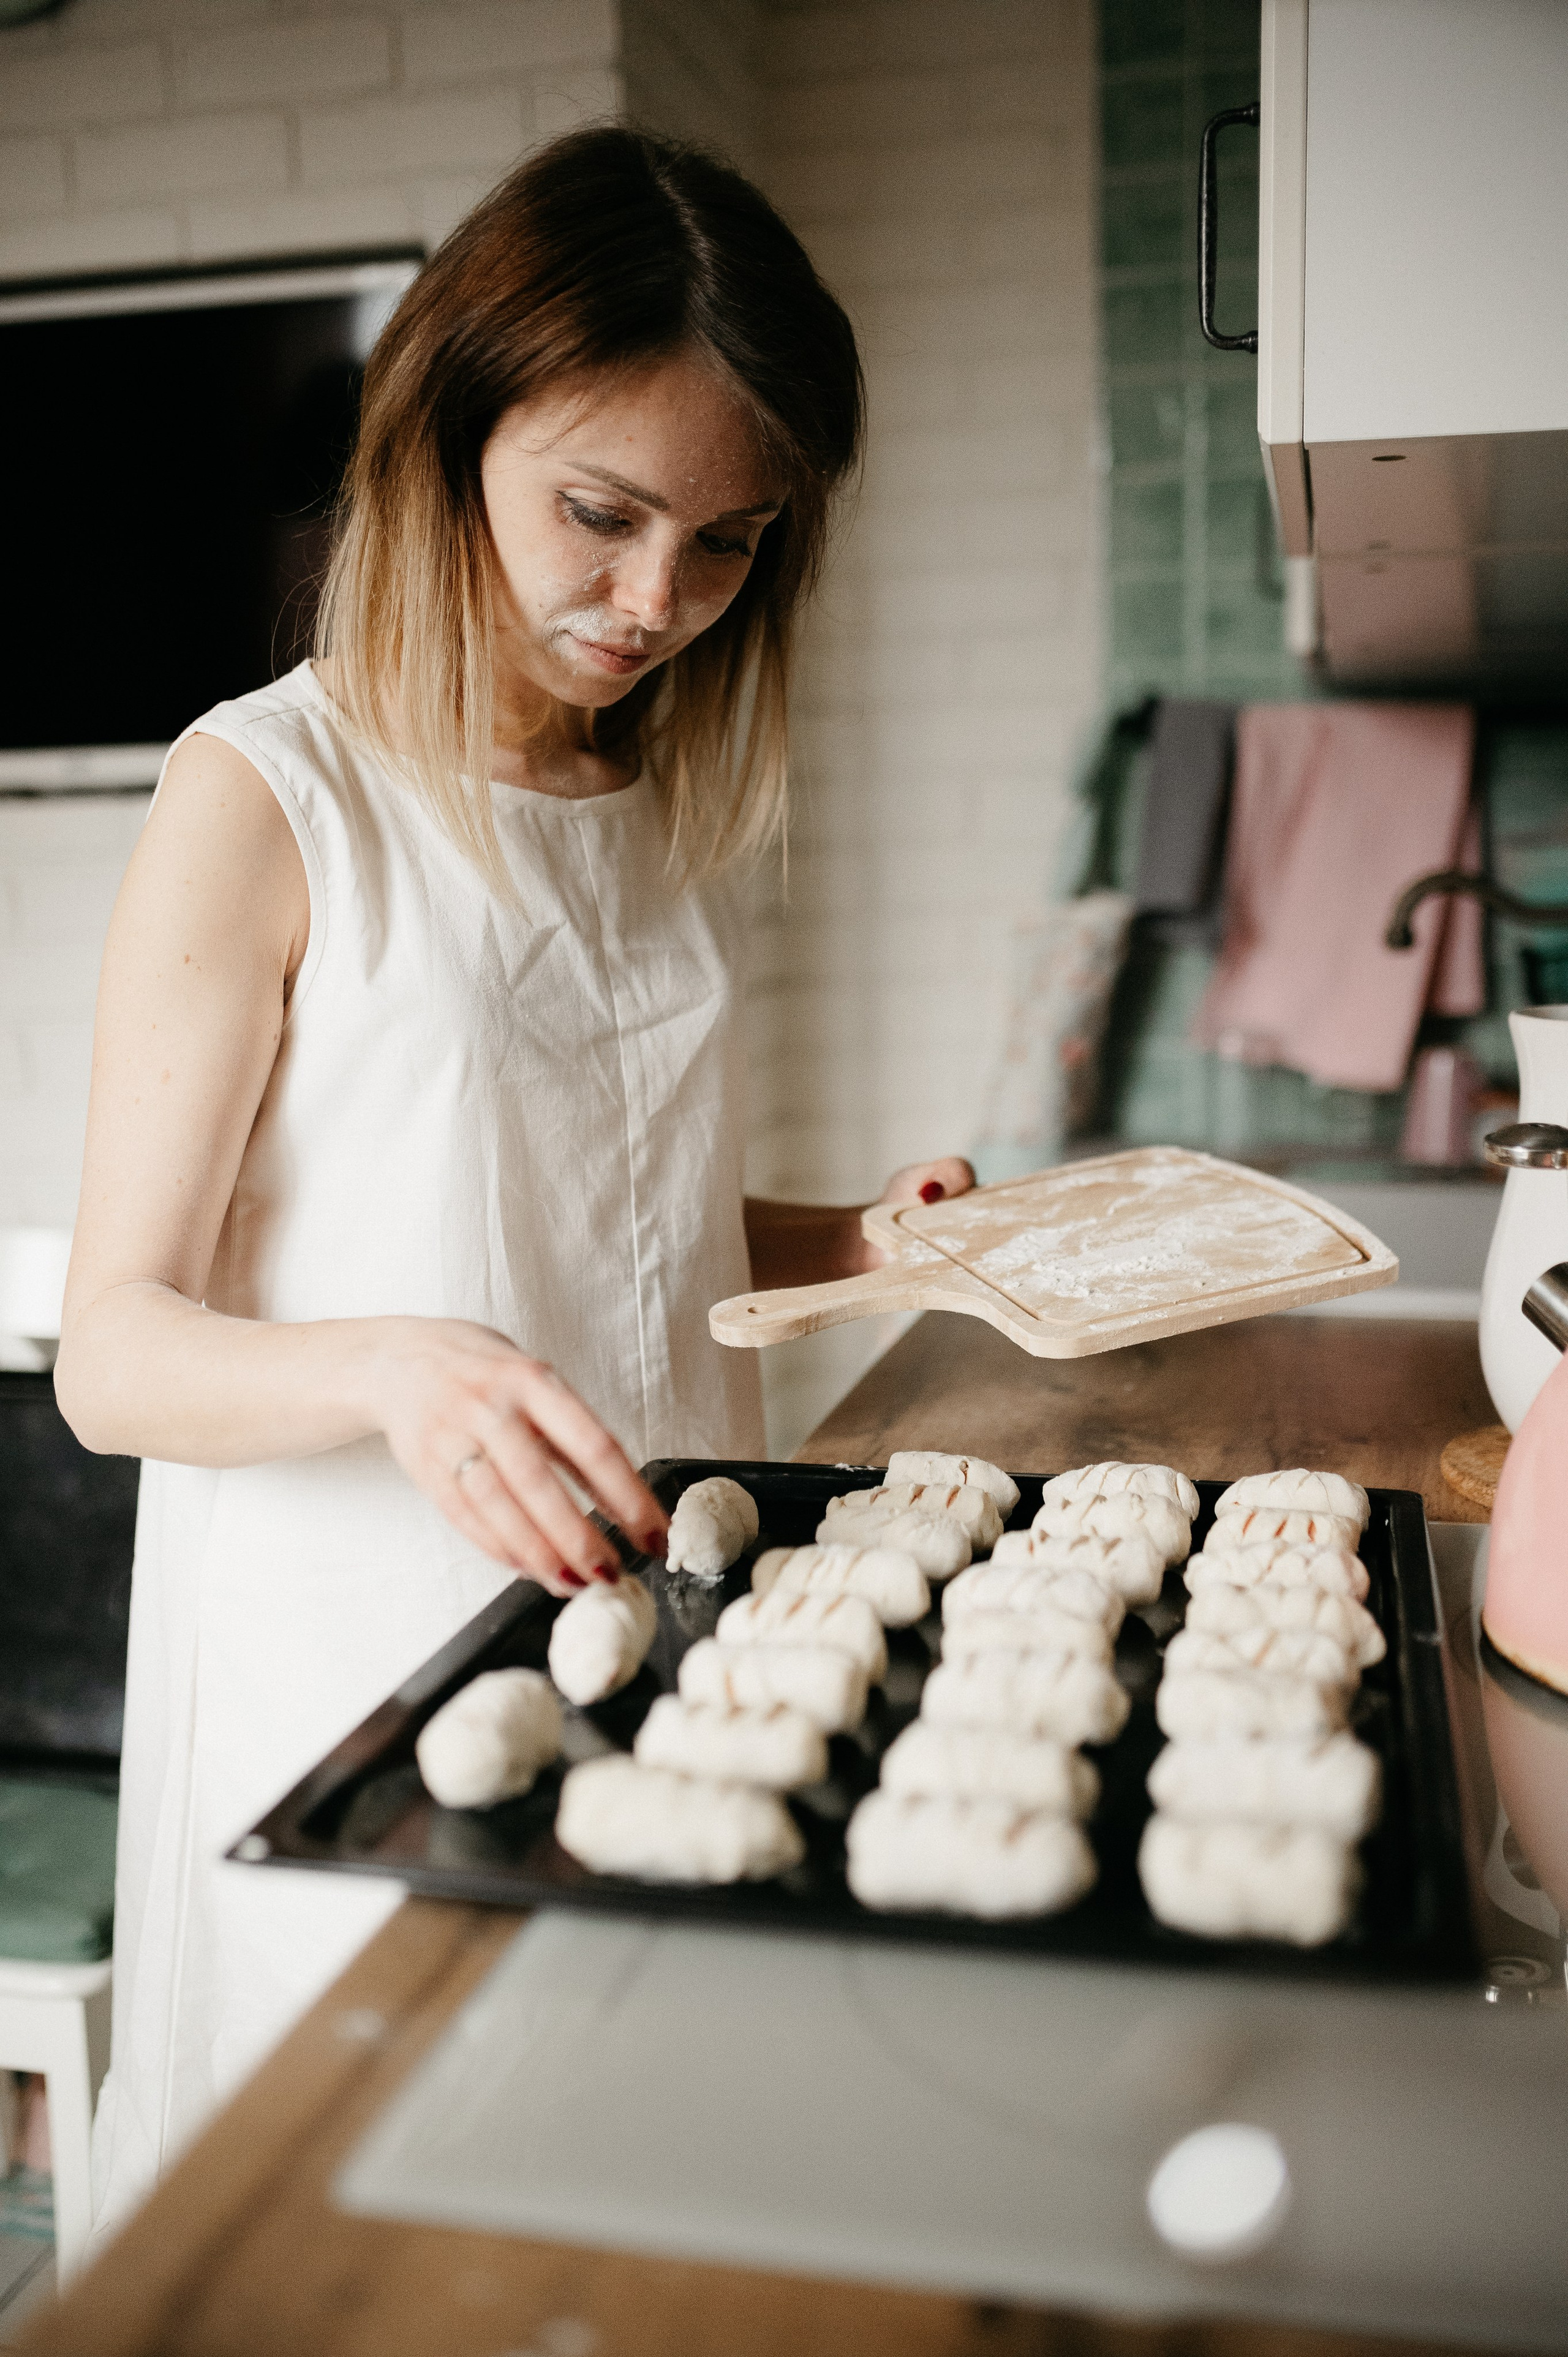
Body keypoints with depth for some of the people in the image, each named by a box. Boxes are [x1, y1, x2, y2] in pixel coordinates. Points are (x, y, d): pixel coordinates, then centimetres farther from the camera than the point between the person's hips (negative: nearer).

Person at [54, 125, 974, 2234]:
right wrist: (389, 1369, -32)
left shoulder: (674, 811, 9)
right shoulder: (266, 798, -11)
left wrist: (856, 1242, 1)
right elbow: (114, 1357, -14)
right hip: (368, 1660, -5)